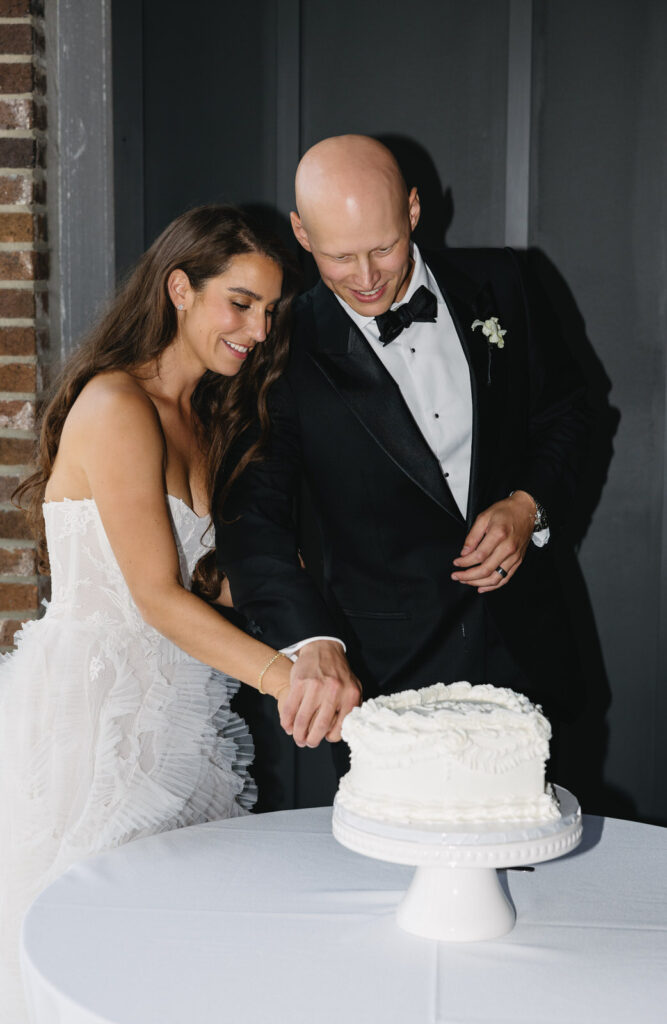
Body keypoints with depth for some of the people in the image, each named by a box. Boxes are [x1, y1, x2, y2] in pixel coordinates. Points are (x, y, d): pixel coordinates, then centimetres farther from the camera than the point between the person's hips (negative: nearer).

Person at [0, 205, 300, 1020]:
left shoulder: (202, 419, 14)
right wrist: (284, 677, -26)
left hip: (163, 710, 8)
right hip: (91, 710, -8)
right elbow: (157, 595, -20)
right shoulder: (116, 405, -14)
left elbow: (198, 582, 12)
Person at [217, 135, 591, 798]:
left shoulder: (494, 286, 0)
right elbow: (252, 516, -16)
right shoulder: (291, 350, -10)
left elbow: (563, 411, 13)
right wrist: (311, 644, -32)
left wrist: (529, 506, -7)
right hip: (386, 670, -3)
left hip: (522, 648, 3)